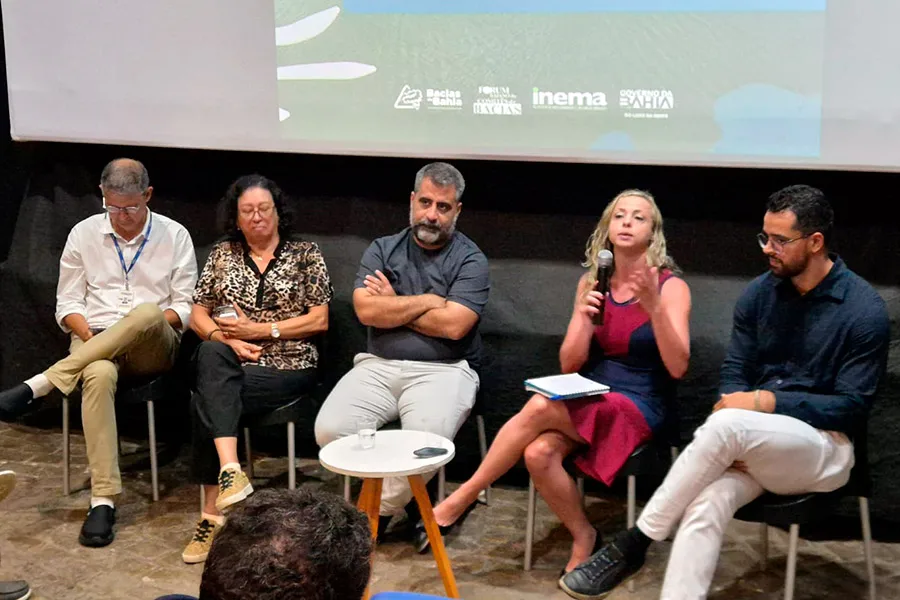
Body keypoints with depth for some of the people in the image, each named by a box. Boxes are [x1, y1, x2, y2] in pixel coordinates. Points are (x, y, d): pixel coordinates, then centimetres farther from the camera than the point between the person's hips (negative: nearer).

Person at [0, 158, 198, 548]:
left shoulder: (174, 236, 5)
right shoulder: (83, 234, 9)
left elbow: (185, 308, 4)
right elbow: (68, 304, 9)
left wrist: (155, 321, -15)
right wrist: (89, 335, -11)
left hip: (154, 348, 0)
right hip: (94, 343, 1)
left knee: (147, 313, -39)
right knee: (98, 375, -39)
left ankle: (40, 385, -36)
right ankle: (103, 500, -38)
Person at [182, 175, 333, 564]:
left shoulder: (305, 254, 7)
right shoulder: (222, 254, 16)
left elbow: (319, 320, 0)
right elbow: (198, 315, 14)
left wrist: (260, 330, -8)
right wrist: (225, 338, -7)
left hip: (288, 367, -3)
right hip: (231, 365, 3)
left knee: (207, 400, -29)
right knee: (211, 353, -35)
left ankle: (213, 512, -24)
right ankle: (229, 470, -43)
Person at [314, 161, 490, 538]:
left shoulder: (470, 260, 1)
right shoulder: (382, 250, 11)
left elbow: (453, 325, -13)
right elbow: (366, 310, -4)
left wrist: (392, 307, -3)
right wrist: (427, 301, -6)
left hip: (442, 371, -3)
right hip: (378, 365, 3)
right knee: (330, 430, -21)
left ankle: (376, 513, -4)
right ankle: (402, 494, 1)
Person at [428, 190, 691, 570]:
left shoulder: (671, 287, -4)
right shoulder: (591, 282, 9)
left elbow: (677, 367, -14)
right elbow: (569, 364, 4)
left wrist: (653, 306, -25)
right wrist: (584, 315, -13)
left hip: (638, 409, -4)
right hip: (589, 403, 4)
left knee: (540, 407, -30)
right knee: (538, 453, -29)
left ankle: (462, 499, -17)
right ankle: (583, 537, -5)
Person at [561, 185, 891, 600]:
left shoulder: (865, 309, -9)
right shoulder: (759, 294, 5)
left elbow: (852, 407, -10)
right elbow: (734, 372, 7)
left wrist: (768, 402, -19)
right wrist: (728, 446, -13)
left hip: (825, 448, -4)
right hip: (755, 442, 4)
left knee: (726, 425, -34)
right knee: (706, 506, -30)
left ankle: (635, 543, -20)